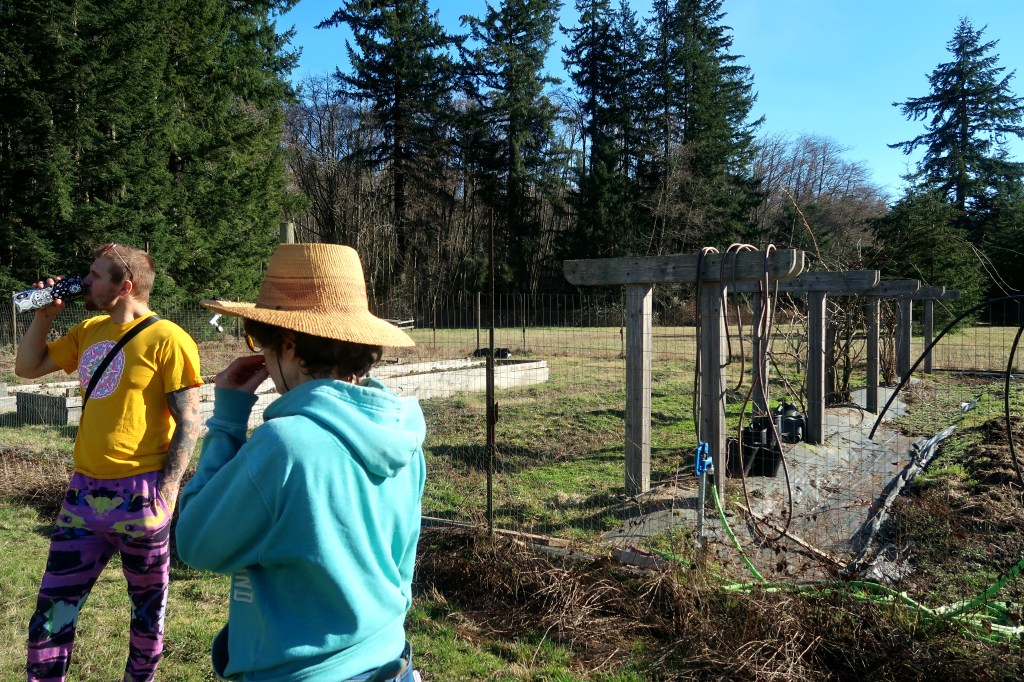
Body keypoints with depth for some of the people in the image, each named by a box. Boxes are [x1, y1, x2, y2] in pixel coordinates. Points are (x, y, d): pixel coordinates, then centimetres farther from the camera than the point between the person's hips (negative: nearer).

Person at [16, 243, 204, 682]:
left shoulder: (167, 339, -12)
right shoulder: (89, 331, 10)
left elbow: (188, 423, -13)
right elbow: (27, 367, 22)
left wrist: (165, 494, -17)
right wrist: (46, 313, 9)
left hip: (138, 496, -6)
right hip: (84, 492, 6)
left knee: (148, 604, 13)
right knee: (53, 608, 10)